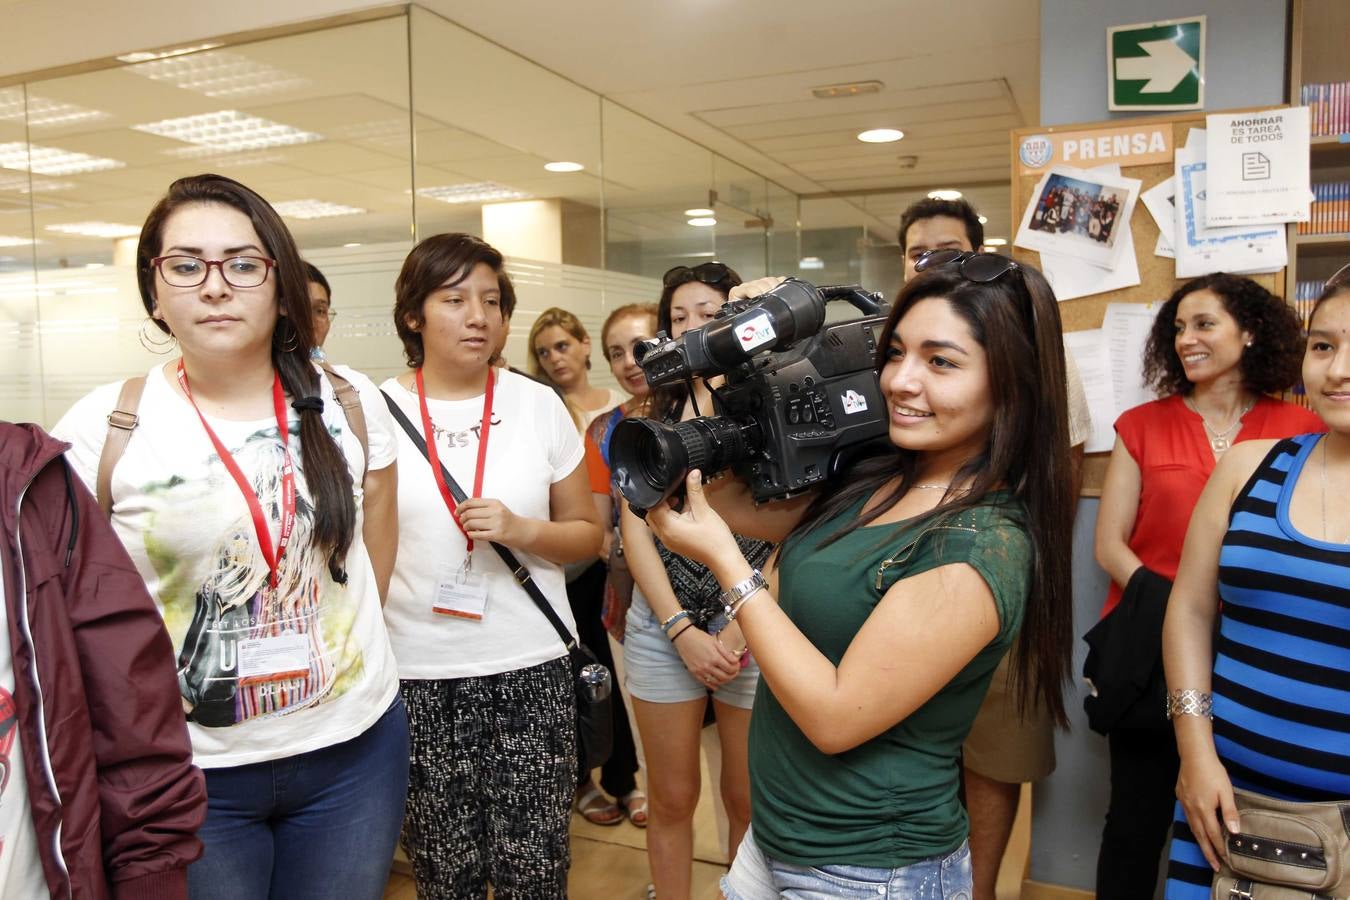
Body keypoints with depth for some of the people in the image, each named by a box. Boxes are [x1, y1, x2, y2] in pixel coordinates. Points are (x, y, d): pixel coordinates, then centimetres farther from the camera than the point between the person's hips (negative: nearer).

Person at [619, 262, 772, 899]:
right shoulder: (652, 414, 5)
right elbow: (634, 526, 1)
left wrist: (742, 629, -13)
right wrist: (682, 631, -8)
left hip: (752, 624, -1)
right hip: (662, 623, 2)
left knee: (747, 798, 11)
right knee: (672, 799, 13)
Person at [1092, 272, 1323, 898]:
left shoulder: (1302, 431, 3)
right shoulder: (1142, 426, 4)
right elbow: (1109, 545, 0)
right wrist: (1171, 607, -16)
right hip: (1151, 654, 0)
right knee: (1136, 820, 7)